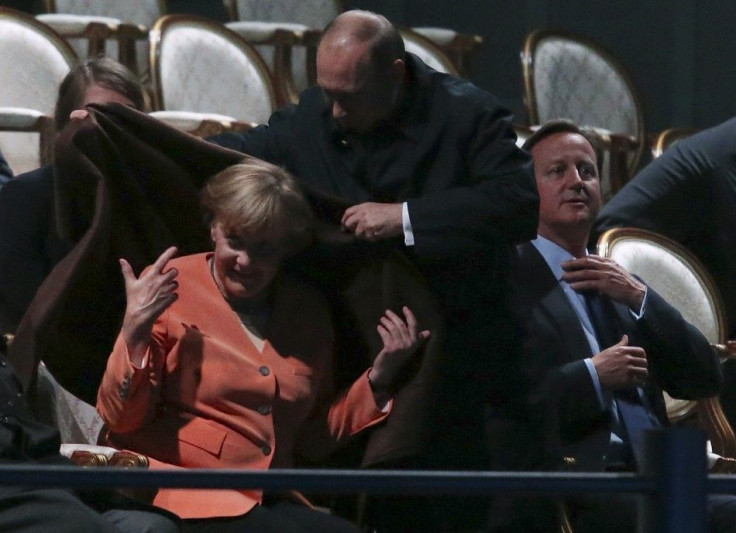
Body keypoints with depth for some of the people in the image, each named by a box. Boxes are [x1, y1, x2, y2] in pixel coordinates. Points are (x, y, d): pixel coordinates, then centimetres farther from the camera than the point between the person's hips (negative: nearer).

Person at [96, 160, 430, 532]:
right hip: (175, 494, -5)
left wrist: (380, 376, 8)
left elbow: (311, 436, 18)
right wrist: (135, 332, -20)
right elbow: (120, 418, -5)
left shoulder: (307, 310, 13)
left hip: (267, 501, 5)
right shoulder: (168, 289, -2)